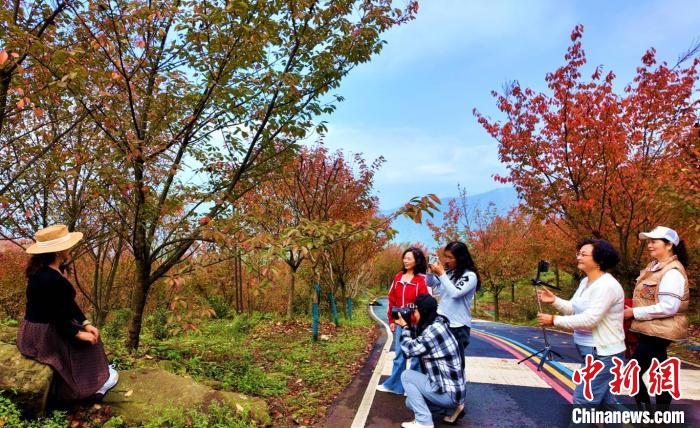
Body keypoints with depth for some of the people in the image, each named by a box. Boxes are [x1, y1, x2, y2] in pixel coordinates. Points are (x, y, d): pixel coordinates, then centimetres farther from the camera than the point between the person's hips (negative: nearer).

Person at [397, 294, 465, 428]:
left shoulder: (433, 330, -23)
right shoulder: (435, 325, 6)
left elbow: (410, 349, -13)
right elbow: (417, 345, 17)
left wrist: (405, 327, 0)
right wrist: (407, 326, 8)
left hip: (448, 392, -10)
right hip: (454, 389, 10)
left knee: (407, 375, -4)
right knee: (410, 402, 18)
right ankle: (453, 408, 16)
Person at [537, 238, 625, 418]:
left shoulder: (606, 286, -23)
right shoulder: (585, 281, 9)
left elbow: (589, 319, -29)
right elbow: (574, 308, 10)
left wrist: (554, 320, -24)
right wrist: (554, 300, -7)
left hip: (602, 353, -10)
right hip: (593, 351, 10)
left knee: (583, 401, -5)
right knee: (604, 400, 23)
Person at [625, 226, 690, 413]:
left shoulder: (672, 271, -19)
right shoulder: (655, 266, 11)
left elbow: (668, 307, -26)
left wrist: (634, 313, -20)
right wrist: (632, 306, 5)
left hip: (658, 332, -10)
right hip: (652, 330, 10)